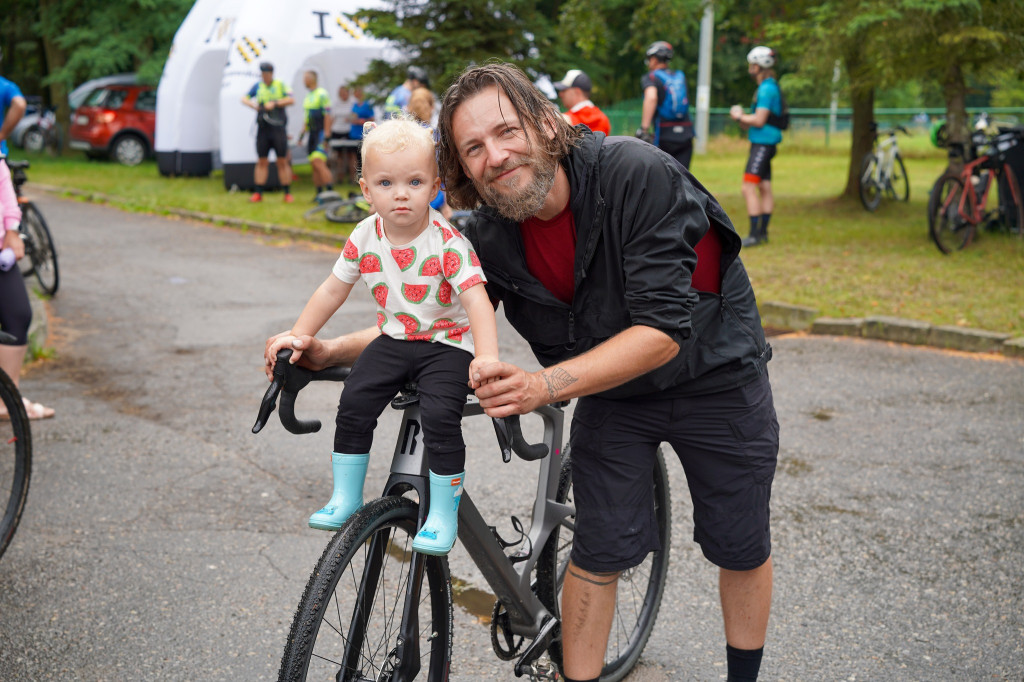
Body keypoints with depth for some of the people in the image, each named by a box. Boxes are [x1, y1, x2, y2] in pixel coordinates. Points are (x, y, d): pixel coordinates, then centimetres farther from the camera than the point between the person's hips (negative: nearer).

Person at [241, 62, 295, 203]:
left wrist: (274, 104, -15)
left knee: (282, 162, -2)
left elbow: (291, 100, -8)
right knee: (262, 162, 3)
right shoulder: (258, 86, 11)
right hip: (263, 128, 3)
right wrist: (253, 105, -8)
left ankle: (287, 193, 3)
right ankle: (258, 193, 6)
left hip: (278, 128, -3)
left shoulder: (281, 85, 2)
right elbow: (244, 99, 12)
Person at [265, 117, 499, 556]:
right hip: (394, 339, 5)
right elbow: (333, 290, 9)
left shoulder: (447, 241, -19)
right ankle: (346, 496, 6)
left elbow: (476, 297, -26)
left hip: (447, 342, -5)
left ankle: (444, 512, -9)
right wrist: (299, 335, 5)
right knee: (354, 405, -13)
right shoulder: (365, 238, -4)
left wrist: (487, 356, -40)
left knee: (440, 416, -25)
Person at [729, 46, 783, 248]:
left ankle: (754, 234, -14)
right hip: (763, 143, 11)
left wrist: (739, 116, -6)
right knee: (765, 189, 12)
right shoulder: (769, 87, 17)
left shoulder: (766, 89, -15)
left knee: (749, 188, -13)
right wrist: (742, 117, 7)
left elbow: (759, 121, -20)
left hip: (763, 145, -11)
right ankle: (762, 232, 18)